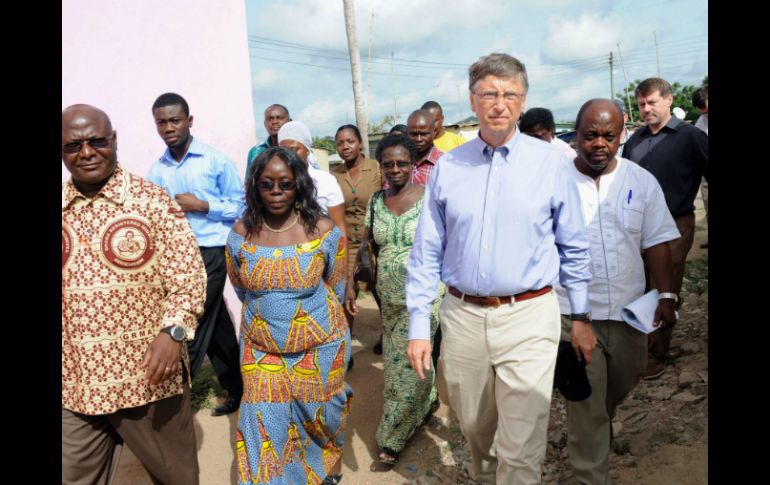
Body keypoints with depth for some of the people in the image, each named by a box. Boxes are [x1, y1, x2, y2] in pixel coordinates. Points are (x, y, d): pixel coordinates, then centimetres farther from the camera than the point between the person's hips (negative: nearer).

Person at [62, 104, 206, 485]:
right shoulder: (62, 209, 6)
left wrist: (173, 331, -26)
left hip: (148, 374, -3)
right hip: (72, 385, 4)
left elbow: (188, 275, -11)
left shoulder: (152, 200, -6)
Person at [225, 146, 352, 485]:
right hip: (261, 350, 1)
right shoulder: (241, 233, -8)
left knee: (320, 416, 18)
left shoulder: (322, 230, -13)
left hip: (318, 348, 0)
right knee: (267, 426, 3)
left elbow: (335, 287, 2)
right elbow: (241, 289, 9)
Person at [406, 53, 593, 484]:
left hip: (529, 318, -2)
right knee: (475, 430, 21)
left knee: (521, 450, 0)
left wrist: (582, 317, 5)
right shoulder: (448, 167, 3)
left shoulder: (551, 162, -2)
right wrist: (419, 327, 1)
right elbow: (427, 252, 4)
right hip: (462, 317, 3)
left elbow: (575, 248, 4)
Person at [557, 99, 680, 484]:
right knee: (584, 402, 4)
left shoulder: (642, 181, 0)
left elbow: (656, 243, 4)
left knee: (623, 382, 24)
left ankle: (600, 422, 56)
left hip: (629, 309, 4)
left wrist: (666, 296, -1)